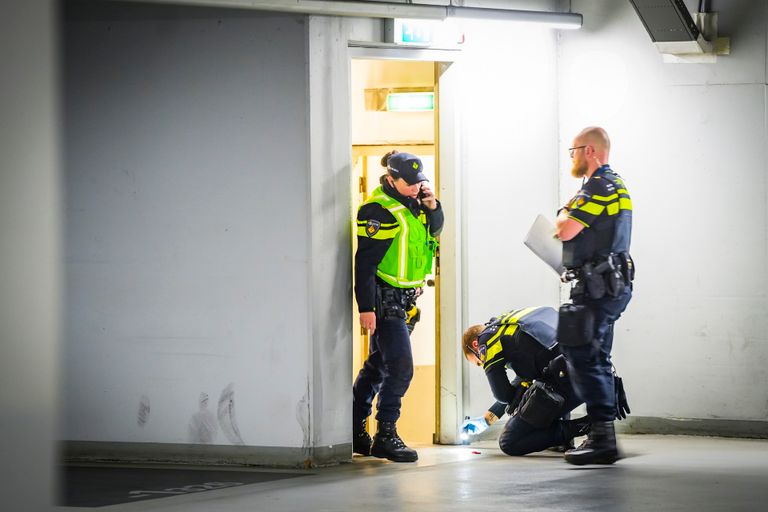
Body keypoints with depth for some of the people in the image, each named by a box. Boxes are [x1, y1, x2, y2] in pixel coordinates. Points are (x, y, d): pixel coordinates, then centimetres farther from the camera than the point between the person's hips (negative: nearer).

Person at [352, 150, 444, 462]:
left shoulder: (410, 202, 10)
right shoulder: (379, 209, -17)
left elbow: (435, 229, 21)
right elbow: (364, 262, -19)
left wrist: (432, 206, 0)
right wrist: (366, 307, -23)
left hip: (402, 299, 9)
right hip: (384, 299, -9)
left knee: (377, 365, 14)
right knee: (400, 367, -14)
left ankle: (355, 432, 23)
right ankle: (385, 436, -9)